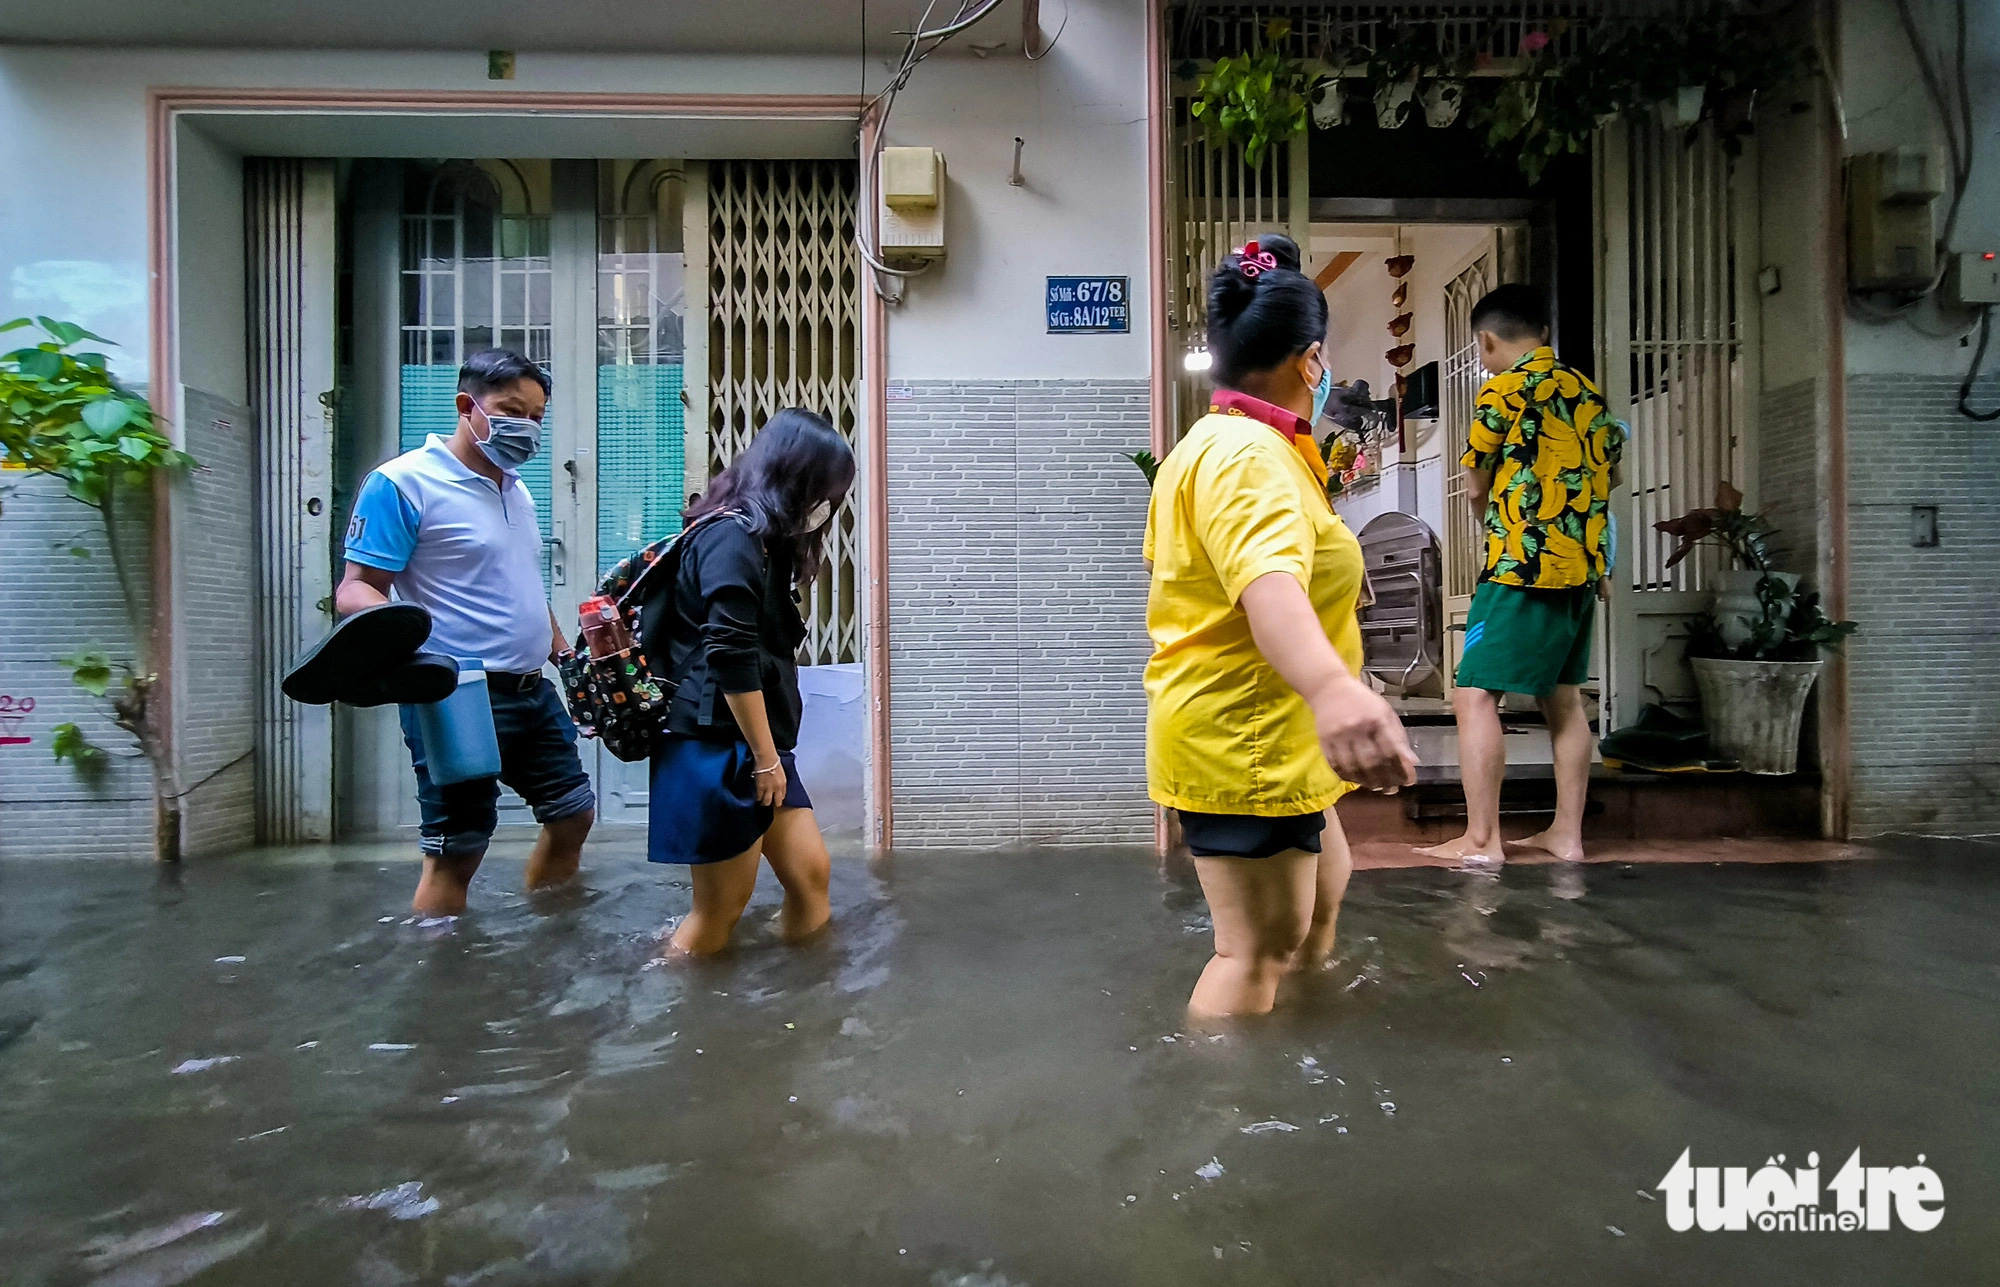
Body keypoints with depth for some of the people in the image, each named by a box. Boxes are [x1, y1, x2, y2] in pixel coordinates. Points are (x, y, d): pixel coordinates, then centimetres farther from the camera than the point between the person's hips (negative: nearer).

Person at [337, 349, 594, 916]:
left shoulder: (516, 489, 16)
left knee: (573, 812, 16)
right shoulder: (403, 483, -9)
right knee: (455, 852, -2)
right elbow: (356, 587, -14)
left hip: (532, 691, 9)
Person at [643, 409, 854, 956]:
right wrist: (767, 759, -14)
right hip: (719, 750, -10)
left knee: (810, 874, 11)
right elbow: (731, 663, -21)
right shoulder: (731, 538, -15)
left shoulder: (761, 541, 15)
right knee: (720, 911, 1)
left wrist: (771, 756, 15)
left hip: (753, 749, 10)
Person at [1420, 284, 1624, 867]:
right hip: (1581, 566, 9)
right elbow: (1605, 474, 22)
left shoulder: (1503, 390, -9)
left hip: (1523, 568, -9)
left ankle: (1481, 839, -6)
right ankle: (1568, 833, 19)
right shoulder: (1588, 391, 13)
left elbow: (1478, 485, 1)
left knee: (1475, 697, -6)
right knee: (1563, 697, 14)